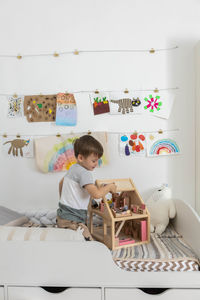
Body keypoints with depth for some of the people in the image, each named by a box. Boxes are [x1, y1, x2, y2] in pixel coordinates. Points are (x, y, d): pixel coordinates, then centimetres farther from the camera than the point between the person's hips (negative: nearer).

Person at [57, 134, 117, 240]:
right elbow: (96, 194, -29)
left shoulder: (73, 168, 12)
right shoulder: (84, 173, -19)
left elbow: (61, 183, 28)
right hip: (72, 220, -10)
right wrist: (110, 186, -11)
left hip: (63, 215, 10)